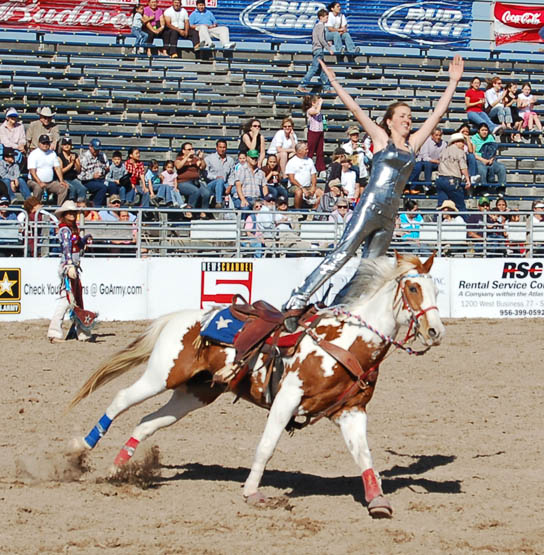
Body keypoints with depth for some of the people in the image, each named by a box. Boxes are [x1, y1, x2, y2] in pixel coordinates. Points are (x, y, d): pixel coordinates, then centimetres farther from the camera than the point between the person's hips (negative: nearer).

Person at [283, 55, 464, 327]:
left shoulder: (413, 143, 17)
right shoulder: (382, 139, 6)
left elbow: (438, 113, 20)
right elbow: (355, 110, 2)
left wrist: (453, 82, 19)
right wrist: (333, 82, -1)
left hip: (389, 215, 6)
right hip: (370, 206, -6)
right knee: (341, 254, -16)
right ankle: (298, 301, -22)